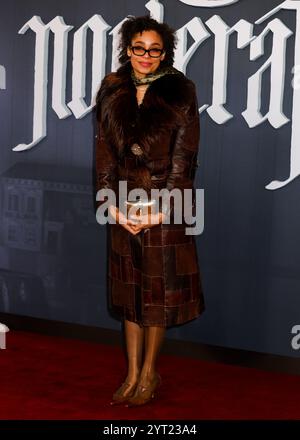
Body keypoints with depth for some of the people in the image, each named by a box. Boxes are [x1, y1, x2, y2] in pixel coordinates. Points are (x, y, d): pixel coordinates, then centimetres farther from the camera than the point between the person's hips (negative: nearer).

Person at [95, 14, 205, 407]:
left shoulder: (180, 93, -4)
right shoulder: (112, 92, 5)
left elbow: (184, 158, -8)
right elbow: (104, 153, 2)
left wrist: (163, 209, -14)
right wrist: (111, 204, -8)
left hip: (165, 202, -3)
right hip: (124, 204, 3)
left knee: (159, 286, 4)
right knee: (128, 285, 8)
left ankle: (150, 372, 17)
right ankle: (133, 372, 16)